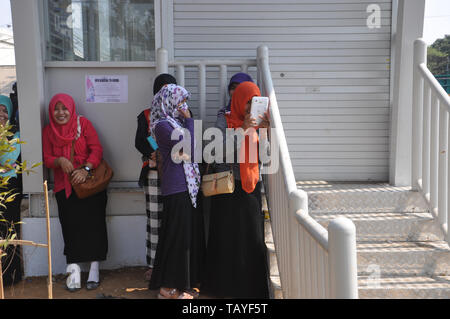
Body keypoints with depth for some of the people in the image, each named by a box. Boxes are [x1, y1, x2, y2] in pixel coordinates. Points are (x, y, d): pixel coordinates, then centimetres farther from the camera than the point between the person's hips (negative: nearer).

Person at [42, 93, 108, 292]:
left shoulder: (83, 124, 1)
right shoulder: (48, 131, 8)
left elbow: (97, 149, -6)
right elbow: (47, 159, 8)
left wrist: (86, 169, -20)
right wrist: (59, 160, -14)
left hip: (89, 181, -2)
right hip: (64, 186, 2)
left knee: (93, 221, -6)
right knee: (70, 224, -6)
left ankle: (94, 268, 1)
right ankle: (73, 268, 0)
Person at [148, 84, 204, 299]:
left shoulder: (175, 122, 15)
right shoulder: (162, 125, -12)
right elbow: (188, 147, -19)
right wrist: (189, 119, -12)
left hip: (188, 185, 9)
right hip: (176, 187, -9)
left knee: (190, 233, 13)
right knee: (177, 235, -2)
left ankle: (184, 282, 25)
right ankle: (168, 288, 10)